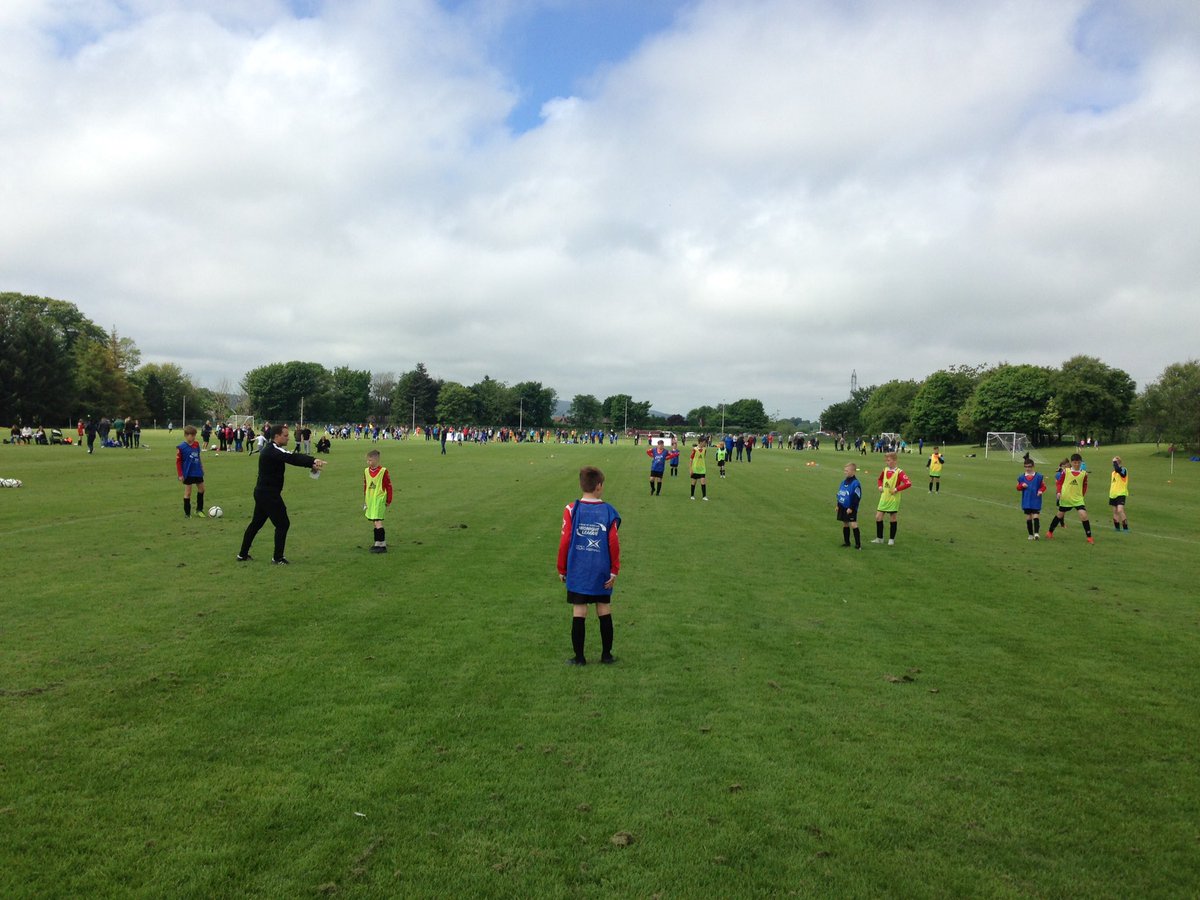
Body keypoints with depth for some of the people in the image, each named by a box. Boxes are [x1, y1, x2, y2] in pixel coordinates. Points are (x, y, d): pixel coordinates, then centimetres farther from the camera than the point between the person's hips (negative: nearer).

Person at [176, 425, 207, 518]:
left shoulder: (196, 443, 1)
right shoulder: (182, 447, -15)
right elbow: (178, 461, -12)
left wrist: (201, 467, 16)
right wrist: (180, 475, -13)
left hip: (198, 472, 6)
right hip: (188, 473, -6)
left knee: (201, 489, 12)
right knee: (188, 492, 2)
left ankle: (199, 509, 27)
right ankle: (187, 513, 13)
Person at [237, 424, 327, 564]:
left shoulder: (270, 449, 12)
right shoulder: (273, 450, -18)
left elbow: (292, 457, 3)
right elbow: (293, 458, -33)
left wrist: (311, 463, -10)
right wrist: (312, 461, -41)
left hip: (262, 492, 10)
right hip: (269, 494, -10)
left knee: (256, 523, 19)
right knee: (282, 524, -2)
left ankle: (243, 554, 28)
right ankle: (278, 558, 4)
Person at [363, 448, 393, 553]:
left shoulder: (383, 471, -10)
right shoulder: (366, 471, 8)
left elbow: (389, 486, -5)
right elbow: (365, 486, 16)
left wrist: (389, 501, -3)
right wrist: (365, 501, 17)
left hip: (380, 500, -7)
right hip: (370, 500, 7)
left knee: (377, 521, -14)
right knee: (374, 522, 11)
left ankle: (381, 545, -14)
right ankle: (380, 541, 23)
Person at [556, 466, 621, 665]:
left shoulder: (572, 509, -7)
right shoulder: (608, 511, -6)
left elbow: (564, 541, -6)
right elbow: (614, 543, -6)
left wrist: (562, 569, 5)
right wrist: (614, 570, 4)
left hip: (577, 572, -1)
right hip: (602, 573, 1)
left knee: (579, 613, 5)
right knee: (604, 611, 13)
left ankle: (579, 657, 11)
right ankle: (606, 654, 22)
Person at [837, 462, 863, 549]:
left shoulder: (855, 483, -16)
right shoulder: (844, 482, 9)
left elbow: (857, 498, -17)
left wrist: (851, 508, -17)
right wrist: (838, 505, 16)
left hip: (850, 509, -8)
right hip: (842, 507, 8)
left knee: (853, 524, -9)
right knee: (845, 524, 14)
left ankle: (858, 544, -4)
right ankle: (846, 542, 25)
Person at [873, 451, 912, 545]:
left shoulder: (899, 472, -15)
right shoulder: (885, 469, 4)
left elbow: (908, 483, -26)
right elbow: (880, 479, 25)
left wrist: (896, 489, -22)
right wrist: (880, 486, 7)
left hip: (894, 499, -6)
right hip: (884, 498, 6)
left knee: (893, 518, 6)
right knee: (878, 517, 2)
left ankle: (891, 539, 18)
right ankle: (879, 538, 14)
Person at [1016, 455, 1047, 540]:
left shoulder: (1038, 476, -2)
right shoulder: (1021, 477, 4)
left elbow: (1043, 486, 5)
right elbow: (1018, 487, 10)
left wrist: (1041, 491, -15)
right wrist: (1022, 485, -11)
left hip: (1036, 501, -2)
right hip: (1026, 501, 2)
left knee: (1036, 516, -11)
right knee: (1028, 518, 6)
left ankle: (1036, 533, -12)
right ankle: (1031, 534, 14)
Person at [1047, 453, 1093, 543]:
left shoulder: (1084, 474, -2)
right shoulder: (1065, 472, -5)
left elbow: (1085, 486, 11)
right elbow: (1059, 482, 3)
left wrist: (1083, 495, 5)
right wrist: (1059, 492, -10)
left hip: (1078, 499, 0)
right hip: (1065, 498, 0)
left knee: (1083, 515, -17)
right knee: (1060, 515, 14)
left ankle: (1089, 537, -8)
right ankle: (1050, 532, 33)